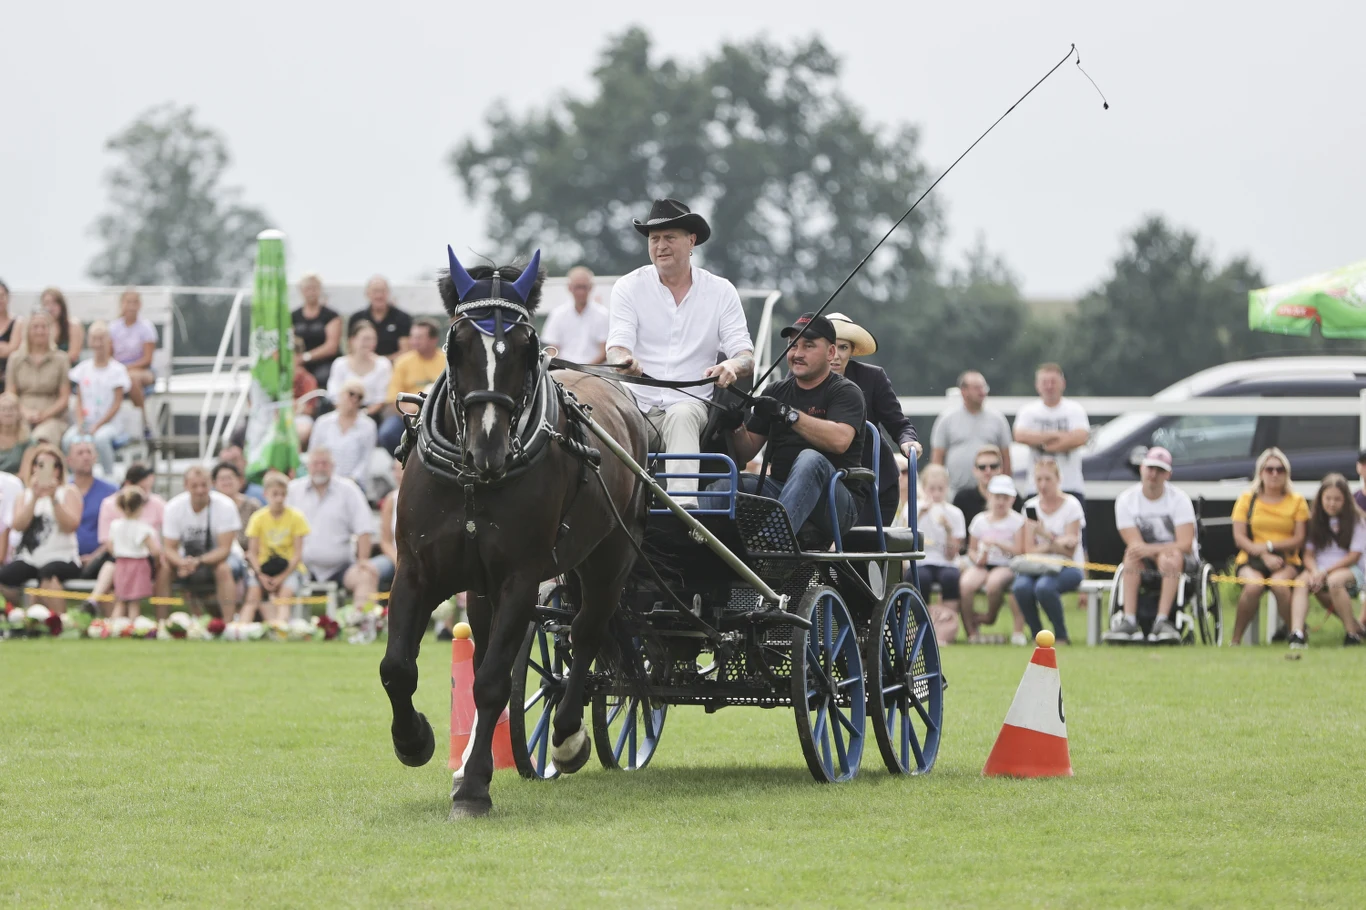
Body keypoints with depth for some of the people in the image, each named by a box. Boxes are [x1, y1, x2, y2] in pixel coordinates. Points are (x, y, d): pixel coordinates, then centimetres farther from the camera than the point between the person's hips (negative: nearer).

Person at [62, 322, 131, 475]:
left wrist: (97, 426, -14)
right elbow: (79, 400, 11)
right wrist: (80, 423, -8)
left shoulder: (117, 370, -1)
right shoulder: (83, 368, 11)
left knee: (100, 438, -37)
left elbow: (116, 404, -4)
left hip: (109, 422, -3)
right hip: (87, 421, 3)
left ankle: (109, 477, -18)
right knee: (68, 440, -29)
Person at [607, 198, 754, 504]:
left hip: (691, 405, -1)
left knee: (681, 416, -37)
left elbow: (747, 357, 3)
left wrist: (732, 366, -24)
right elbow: (617, 346, -3)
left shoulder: (721, 291, 10)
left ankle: (683, 500, -55)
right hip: (637, 406, 1)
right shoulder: (628, 288, 9)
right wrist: (625, 361, -30)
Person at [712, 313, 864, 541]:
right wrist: (737, 427, -7)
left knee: (810, 460, -36)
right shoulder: (776, 392, 19)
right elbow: (746, 452, 16)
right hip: (780, 491, 5)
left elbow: (839, 440, -19)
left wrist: (787, 413, -23)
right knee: (723, 486, -19)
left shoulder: (845, 392, 2)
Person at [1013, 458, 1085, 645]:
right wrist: (1055, 544, -17)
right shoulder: (1030, 507, 7)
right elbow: (1029, 550, 0)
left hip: (1068, 568, -3)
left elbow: (1069, 552, -10)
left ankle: (1061, 636, -15)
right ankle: (1037, 635, -11)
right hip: (1038, 566, 3)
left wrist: (1047, 535, -25)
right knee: (1021, 586, -32)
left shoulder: (1071, 505, -4)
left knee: (1044, 586, -36)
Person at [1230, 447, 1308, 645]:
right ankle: (1236, 639, -23)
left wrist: (1269, 546, -12)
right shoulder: (1247, 500, 9)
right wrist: (1264, 555, -14)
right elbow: (1239, 537, 1)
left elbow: (1299, 540, 2)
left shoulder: (1297, 501, 10)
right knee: (1253, 585, -34)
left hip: (1286, 561, 0)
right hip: (1251, 561, 0)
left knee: (1279, 584, -35)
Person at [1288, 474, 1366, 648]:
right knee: (1301, 583, -30)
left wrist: (1326, 572, -17)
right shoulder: (1315, 521, 10)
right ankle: (1297, 633, -46)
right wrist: (1314, 572, -17)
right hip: (1319, 569, 4)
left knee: (1334, 581, -39)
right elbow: (1308, 554, 6)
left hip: (1350, 570, -3)